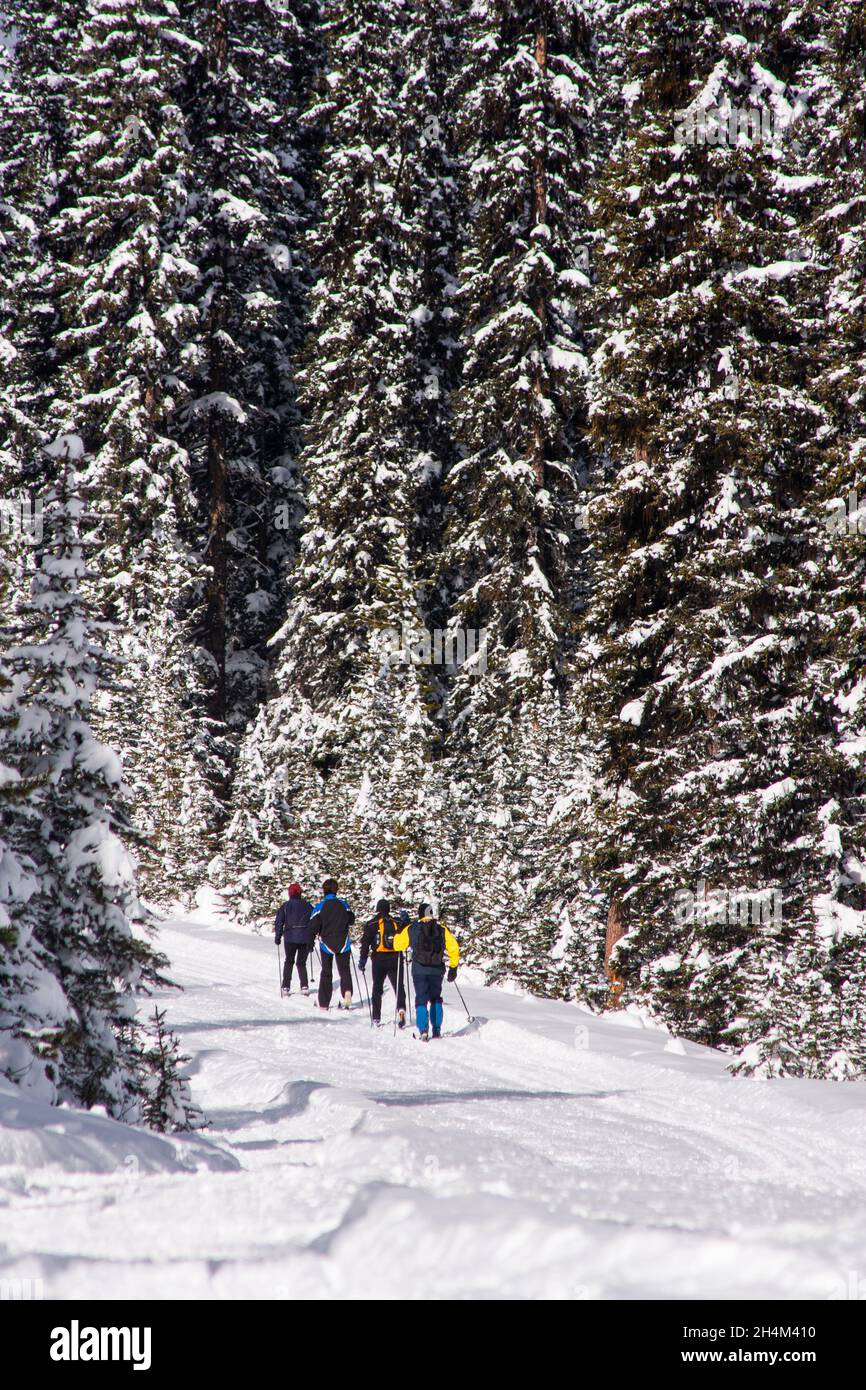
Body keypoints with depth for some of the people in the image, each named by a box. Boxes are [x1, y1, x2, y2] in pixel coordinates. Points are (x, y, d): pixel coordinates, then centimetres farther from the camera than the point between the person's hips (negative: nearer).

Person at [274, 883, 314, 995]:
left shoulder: (285, 906, 1)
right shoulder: (307, 905, 5)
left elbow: (279, 922, 0)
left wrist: (277, 937, 9)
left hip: (290, 938, -1)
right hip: (305, 938, 1)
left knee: (289, 961, 15)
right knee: (301, 962, 12)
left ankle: (286, 986, 7)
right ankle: (304, 986, -3)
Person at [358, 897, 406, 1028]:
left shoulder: (372, 924, -1)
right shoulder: (397, 922, 4)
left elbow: (365, 943, -3)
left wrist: (362, 960, 0)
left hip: (379, 960, -1)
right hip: (395, 959, 1)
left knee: (377, 988, 10)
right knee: (398, 987, 5)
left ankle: (376, 1018, 8)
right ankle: (401, 1009, -19)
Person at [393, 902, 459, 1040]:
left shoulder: (411, 929, -1)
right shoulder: (442, 929, 3)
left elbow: (397, 944, 7)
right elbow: (454, 948, 2)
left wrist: (399, 933, 26)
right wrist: (453, 968, 10)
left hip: (419, 969, -2)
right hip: (437, 970, 2)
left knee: (421, 999, 3)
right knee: (435, 999, 18)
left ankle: (423, 1031, -12)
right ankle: (437, 1030, 13)